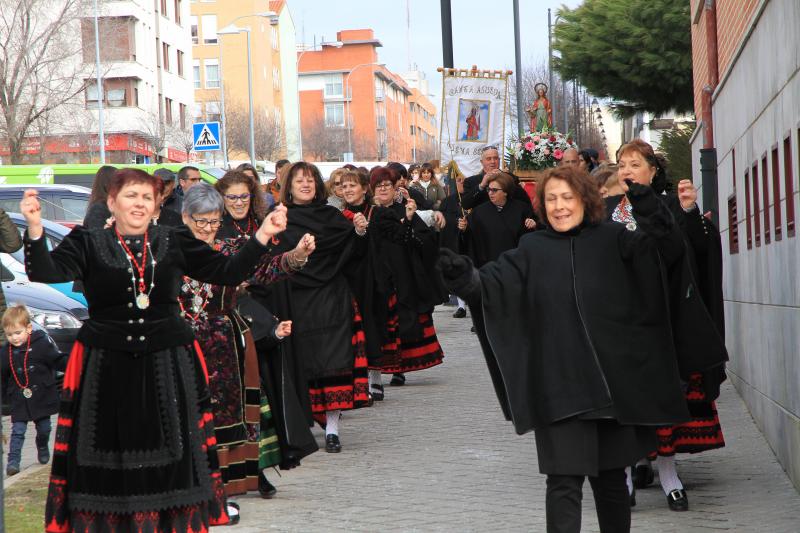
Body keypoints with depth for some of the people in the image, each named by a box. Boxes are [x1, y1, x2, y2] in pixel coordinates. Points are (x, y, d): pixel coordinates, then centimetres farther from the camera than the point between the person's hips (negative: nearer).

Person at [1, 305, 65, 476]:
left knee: (44, 428, 14)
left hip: (42, 397, -1)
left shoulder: (42, 344, -12)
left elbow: (58, 361, -8)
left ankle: (43, 449, 41)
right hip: (19, 400, 1)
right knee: (18, 431, -4)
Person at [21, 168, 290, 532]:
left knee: (173, 453, 7)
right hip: (106, 367, -1)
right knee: (108, 453, 4)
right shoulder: (88, 243, 1)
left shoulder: (175, 242, 6)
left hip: (167, 365, 2)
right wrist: (35, 228, -30)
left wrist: (263, 235, -9)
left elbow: (228, 272, 3)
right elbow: (45, 273, -14)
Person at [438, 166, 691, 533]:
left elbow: (669, 251, -7)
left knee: (611, 478, 14)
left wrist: (650, 210, -26)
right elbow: (491, 283, -9)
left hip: (613, 380, 1)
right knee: (564, 482, -6)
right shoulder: (532, 250, 4)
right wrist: (463, 276, -31)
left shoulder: (612, 240, 4)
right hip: (560, 387, -1)